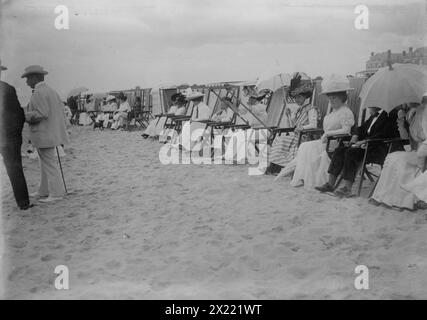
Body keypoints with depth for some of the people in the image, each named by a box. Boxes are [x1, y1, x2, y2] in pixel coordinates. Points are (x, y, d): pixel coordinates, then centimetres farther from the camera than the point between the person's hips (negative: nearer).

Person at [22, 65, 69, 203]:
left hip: (44, 135, -10)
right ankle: (44, 191, 24)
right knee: (46, 163, 16)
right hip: (52, 133, 10)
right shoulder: (51, 91, 13)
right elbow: (60, 108, 11)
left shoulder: (39, 93, -15)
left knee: (50, 163, -3)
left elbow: (41, 114, -23)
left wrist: (24, 116, -12)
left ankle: (56, 193, 2)